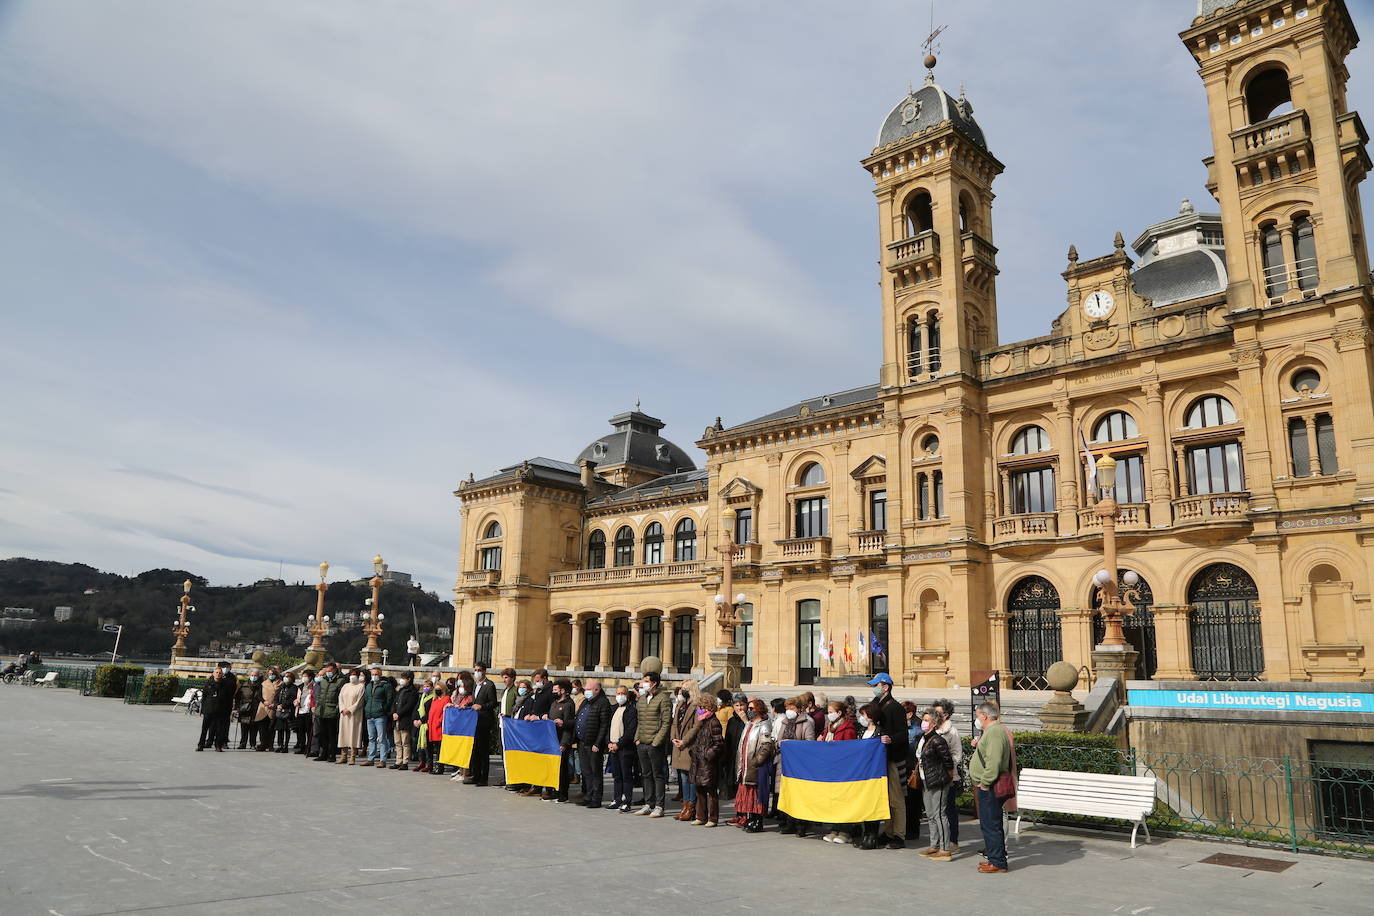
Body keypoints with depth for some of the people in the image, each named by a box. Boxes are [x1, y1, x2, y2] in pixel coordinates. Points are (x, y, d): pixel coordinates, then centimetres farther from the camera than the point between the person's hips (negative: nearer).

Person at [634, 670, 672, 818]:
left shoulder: (663, 699, -10)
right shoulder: (642, 699, 15)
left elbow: (666, 723, -13)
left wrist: (656, 742, -16)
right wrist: (637, 738, 10)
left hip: (655, 745, -8)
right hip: (642, 744, 8)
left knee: (658, 775, -1)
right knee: (646, 775, 13)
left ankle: (659, 807, 5)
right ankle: (648, 804, 22)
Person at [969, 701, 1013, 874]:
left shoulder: (994, 732, -18)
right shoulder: (992, 730, 18)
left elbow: (994, 761, -26)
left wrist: (985, 782, -22)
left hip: (989, 787, -11)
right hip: (987, 787, 11)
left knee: (990, 825, -5)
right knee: (989, 824, 16)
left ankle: (997, 862, 0)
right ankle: (995, 858, 23)